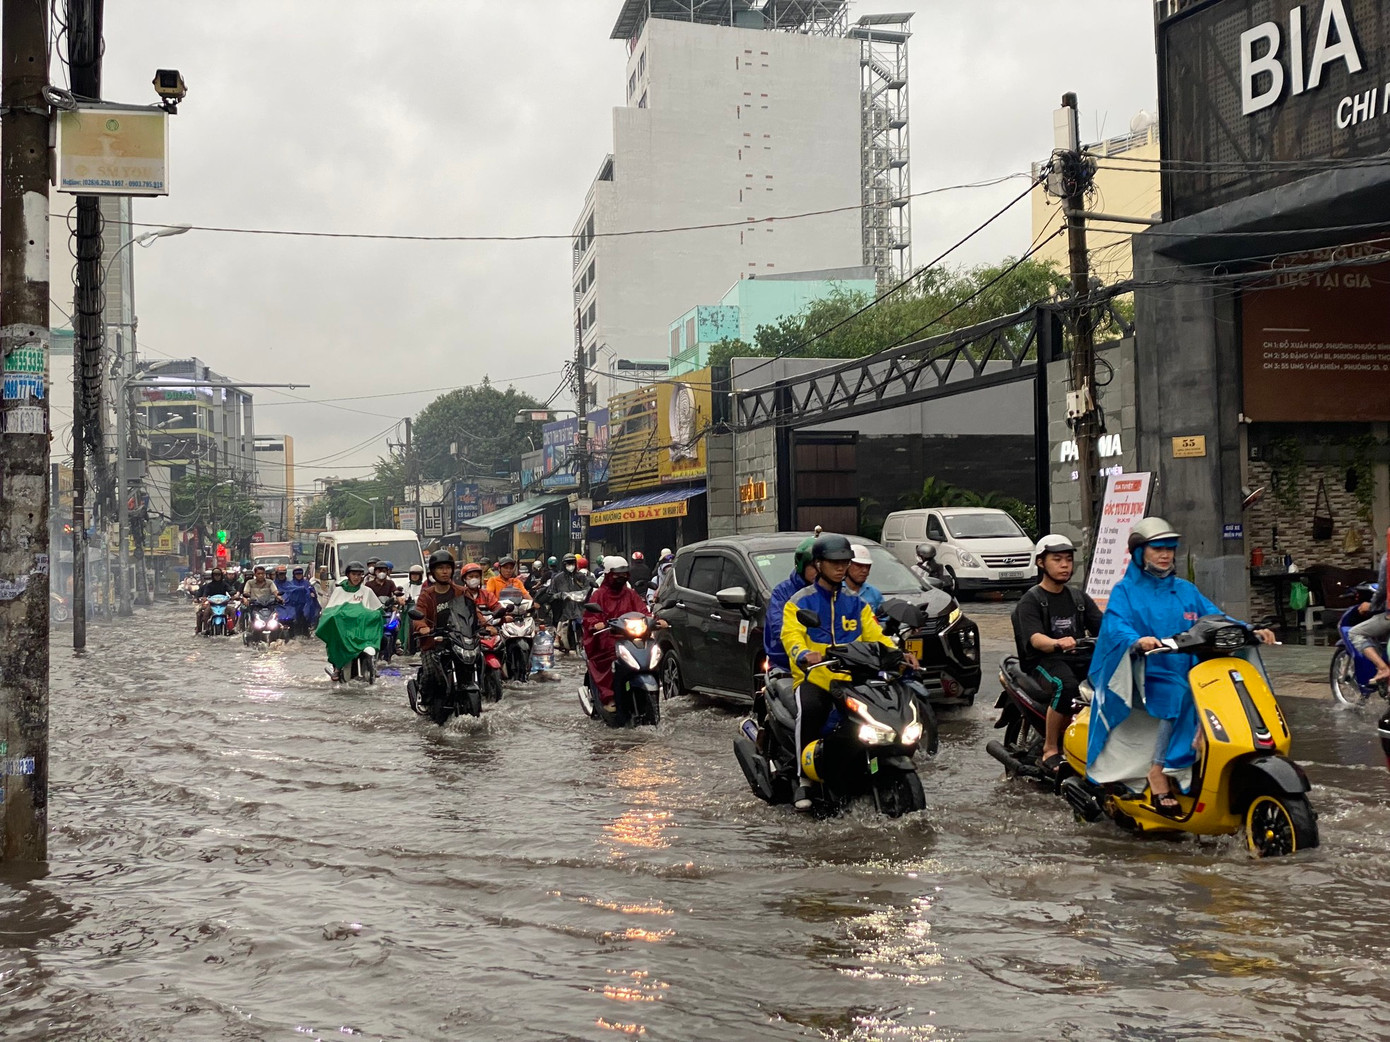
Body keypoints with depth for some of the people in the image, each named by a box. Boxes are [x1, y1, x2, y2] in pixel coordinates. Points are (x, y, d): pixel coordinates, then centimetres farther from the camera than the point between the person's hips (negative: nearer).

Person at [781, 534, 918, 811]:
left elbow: (875, 636, 13)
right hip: (814, 677, -3)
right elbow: (791, 635, -9)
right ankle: (804, 778, -27)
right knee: (809, 710, -37)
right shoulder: (799, 601, 7)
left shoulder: (856, 603, 20)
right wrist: (804, 655, -32)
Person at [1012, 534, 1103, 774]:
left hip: (1081, 657, 5)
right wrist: (1057, 644, -38)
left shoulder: (1080, 598, 21)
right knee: (1066, 685, -37)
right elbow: (1035, 638, -15)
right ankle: (1050, 749, -25)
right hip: (1045, 660, -5)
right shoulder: (1030, 601, 3)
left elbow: (1102, 627, 7)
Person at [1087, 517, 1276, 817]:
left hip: (1185, 672, 5)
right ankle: (1158, 776, -30)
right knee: (1180, 697, -33)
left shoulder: (1186, 590, 21)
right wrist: (1138, 640, -36)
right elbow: (1115, 626, -13)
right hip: (1145, 675, -5)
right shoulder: (1125, 591, 5)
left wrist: (1250, 631, -8)